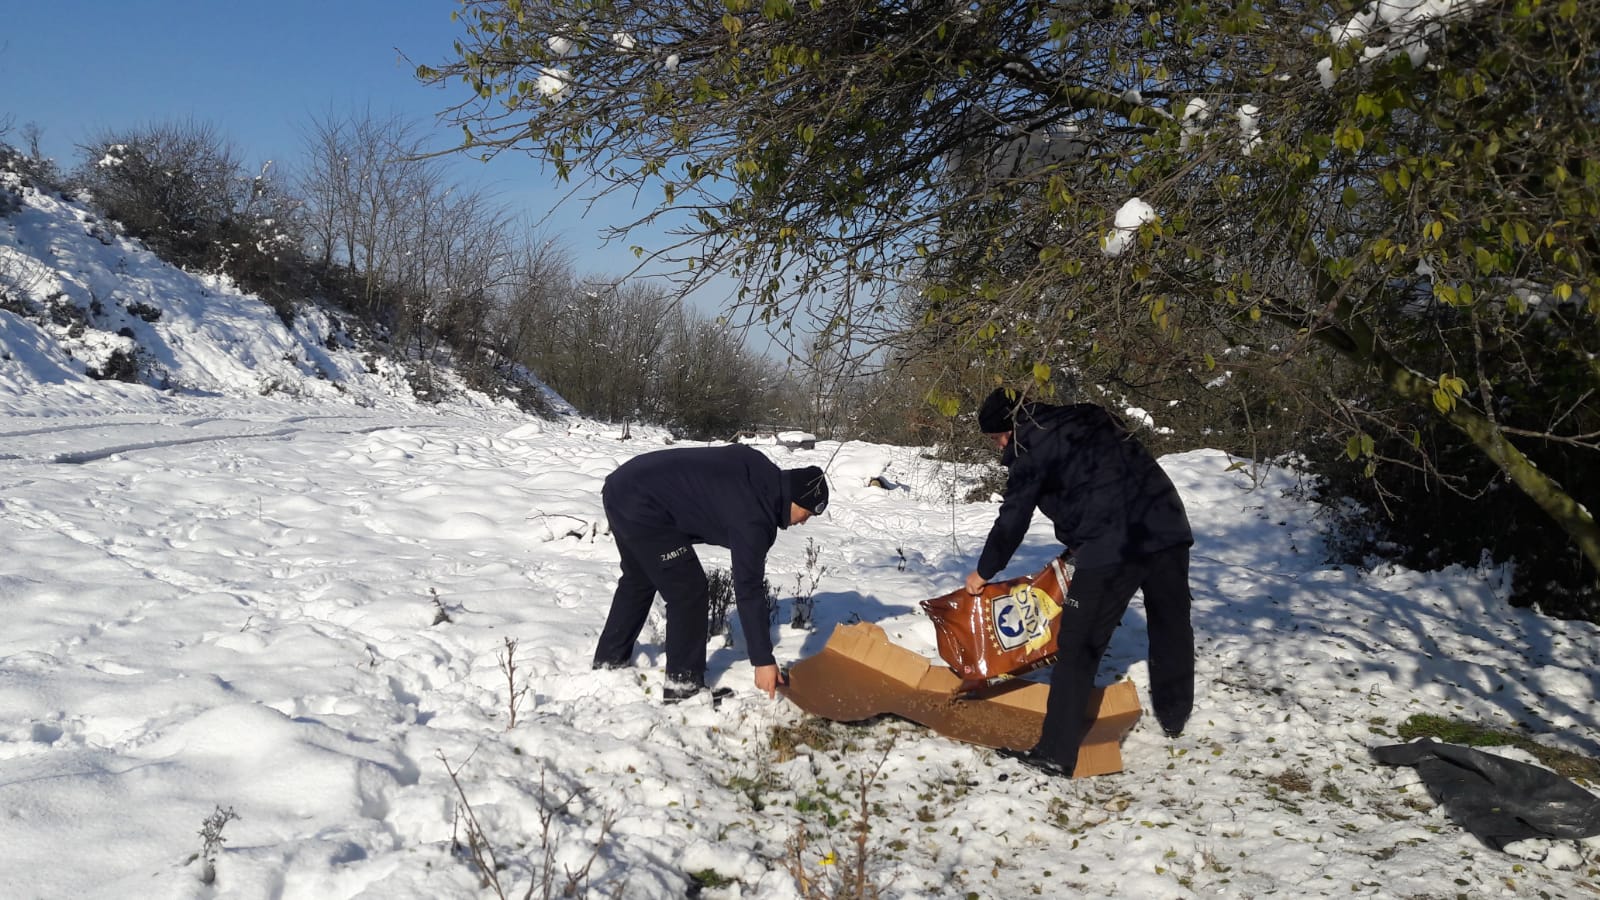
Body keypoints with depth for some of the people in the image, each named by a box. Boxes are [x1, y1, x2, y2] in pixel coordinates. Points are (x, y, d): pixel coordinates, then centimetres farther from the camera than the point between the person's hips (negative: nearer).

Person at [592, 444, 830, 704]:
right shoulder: (753, 517, -19)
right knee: (689, 591, -5)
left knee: (639, 580, 28)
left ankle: (609, 661, 42)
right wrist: (763, 659, -15)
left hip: (625, 486, 11)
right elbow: (748, 589, -19)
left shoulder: (760, 473, 6)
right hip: (642, 505, -11)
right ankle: (683, 685, 4)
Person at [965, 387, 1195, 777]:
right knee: (1171, 628, 24)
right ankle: (1174, 717, 43)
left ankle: (1056, 752, 3)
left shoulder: (1030, 446, 2)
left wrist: (984, 572, 21)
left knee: (1079, 647, 0)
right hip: (1168, 527, 8)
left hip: (1112, 547, -7)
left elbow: (1012, 520, 6)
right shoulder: (1089, 418, 22)